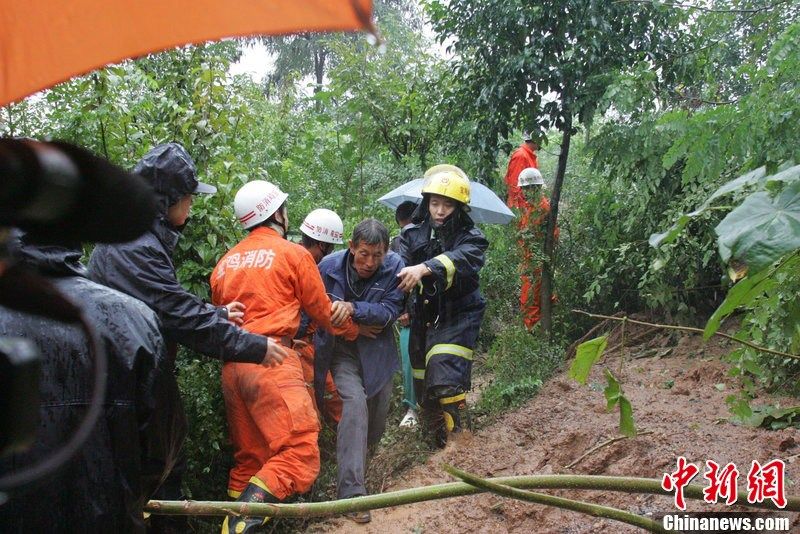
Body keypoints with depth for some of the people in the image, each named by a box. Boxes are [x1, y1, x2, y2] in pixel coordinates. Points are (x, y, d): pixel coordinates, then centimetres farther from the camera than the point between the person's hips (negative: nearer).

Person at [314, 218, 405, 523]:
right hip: (341, 351, -2)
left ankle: (354, 459, 42)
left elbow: (390, 310, -21)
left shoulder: (394, 267, -16)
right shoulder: (329, 266, -16)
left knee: (375, 425, 9)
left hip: (377, 352, 3)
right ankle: (351, 492, -23)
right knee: (355, 402, -25)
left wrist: (353, 309, -35)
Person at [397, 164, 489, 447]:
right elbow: (399, 268, -12)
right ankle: (440, 444, 29)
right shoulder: (412, 235, 2)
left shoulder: (471, 238, -8)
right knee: (423, 389, 12)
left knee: (446, 384, -21)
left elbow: (459, 259, -30)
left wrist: (424, 268, -48)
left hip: (457, 316, -4)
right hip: (424, 317, 5)